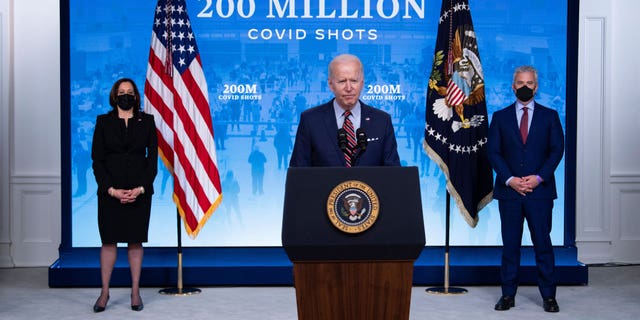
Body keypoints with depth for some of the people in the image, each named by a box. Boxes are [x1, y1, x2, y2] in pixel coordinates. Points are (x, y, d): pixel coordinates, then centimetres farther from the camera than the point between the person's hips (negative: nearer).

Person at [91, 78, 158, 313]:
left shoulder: (147, 121, 6)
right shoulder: (103, 122, 5)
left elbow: (153, 158, 3)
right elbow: (97, 159, 0)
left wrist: (141, 188, -9)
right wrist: (111, 190, -11)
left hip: (139, 192, 0)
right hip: (110, 191, 0)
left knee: (135, 241, 5)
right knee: (109, 240, 2)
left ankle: (135, 292, 11)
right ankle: (104, 292, 10)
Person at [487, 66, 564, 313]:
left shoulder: (549, 116, 9)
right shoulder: (500, 117, 9)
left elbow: (557, 149, 2)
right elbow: (493, 152, 3)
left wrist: (539, 177, -11)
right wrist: (510, 179, -10)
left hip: (540, 190, -1)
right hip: (509, 191, 1)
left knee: (543, 243, 0)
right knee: (510, 244, 4)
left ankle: (548, 295, 8)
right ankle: (508, 294, 11)